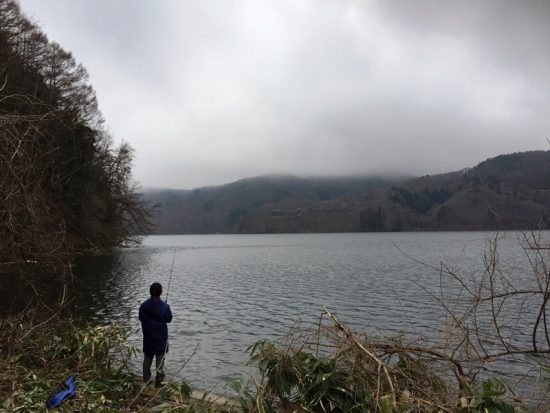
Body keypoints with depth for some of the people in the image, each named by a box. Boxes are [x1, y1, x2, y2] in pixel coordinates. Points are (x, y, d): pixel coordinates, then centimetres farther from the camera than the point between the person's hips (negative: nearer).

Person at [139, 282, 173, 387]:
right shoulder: (164, 306, -19)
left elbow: (141, 318, 2)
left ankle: (146, 380, 28)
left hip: (147, 336, 3)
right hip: (161, 337, -3)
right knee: (160, 358, 7)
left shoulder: (143, 306, -10)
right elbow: (169, 319, -5)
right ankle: (158, 382, 11)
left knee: (147, 358, 18)